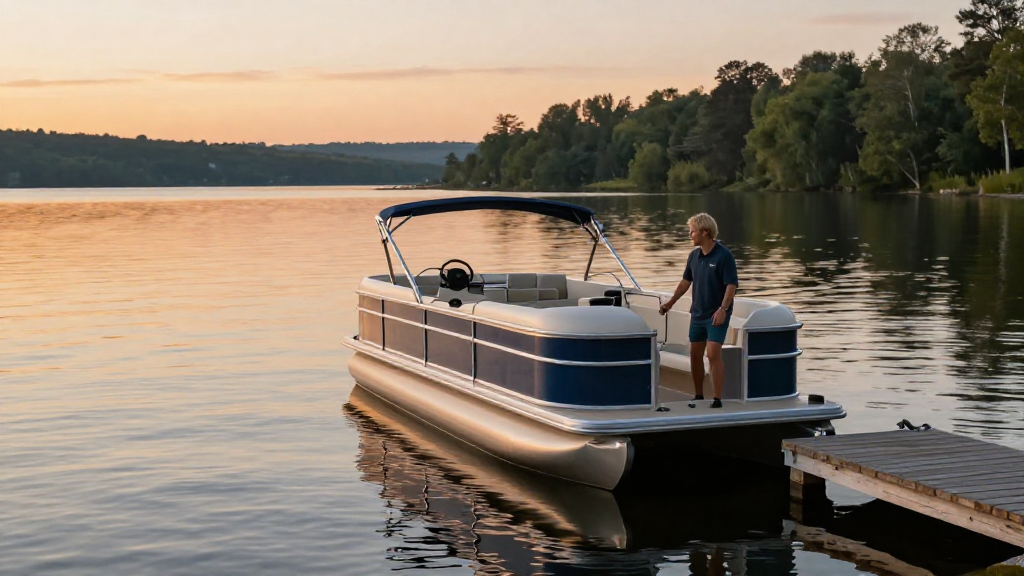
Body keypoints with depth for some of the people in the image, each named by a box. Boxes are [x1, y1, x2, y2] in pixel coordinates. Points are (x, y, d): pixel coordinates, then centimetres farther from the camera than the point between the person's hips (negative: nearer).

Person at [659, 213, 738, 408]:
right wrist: (671, 303, 19)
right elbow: (686, 281, 18)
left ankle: (717, 399, -11)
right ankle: (698, 396, 21)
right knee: (695, 355, 10)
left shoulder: (724, 255, -14)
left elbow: (731, 285, -17)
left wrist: (723, 309, -27)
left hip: (716, 315, -7)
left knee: (713, 355, -14)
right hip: (697, 313, 7)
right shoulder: (694, 255, 6)